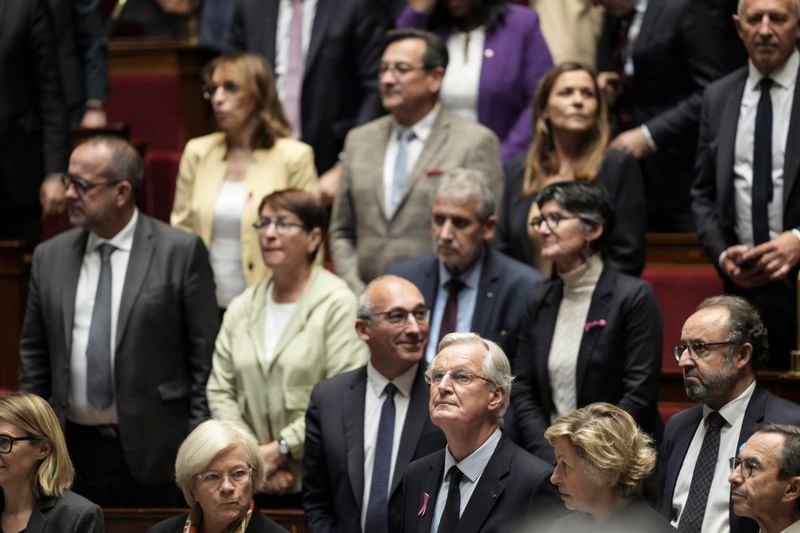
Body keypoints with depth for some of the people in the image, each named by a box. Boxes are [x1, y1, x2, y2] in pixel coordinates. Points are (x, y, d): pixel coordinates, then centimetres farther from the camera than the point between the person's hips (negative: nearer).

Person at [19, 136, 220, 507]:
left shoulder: (180, 252, -4)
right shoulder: (50, 257, 8)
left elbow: (205, 355, -3)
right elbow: (34, 356, 13)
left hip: (153, 451, -3)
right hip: (73, 450, 4)